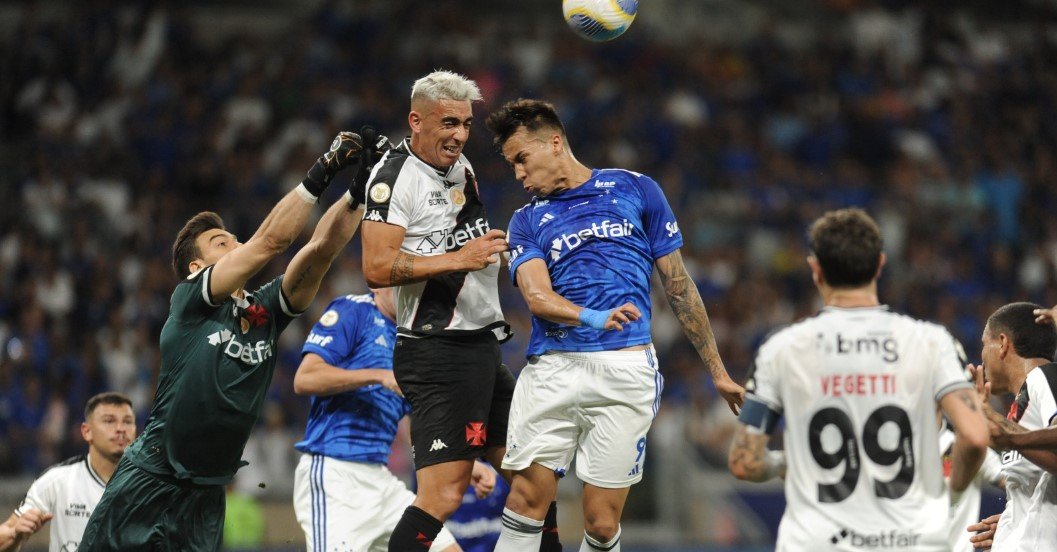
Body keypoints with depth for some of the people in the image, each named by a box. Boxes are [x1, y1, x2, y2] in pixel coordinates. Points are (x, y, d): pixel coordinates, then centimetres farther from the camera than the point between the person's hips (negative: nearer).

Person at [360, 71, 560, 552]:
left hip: (482, 347, 10)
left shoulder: (461, 167, 17)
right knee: (443, 495, -18)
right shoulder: (395, 175, -12)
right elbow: (377, 268, -21)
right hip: (439, 353, -10)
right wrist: (458, 259, -22)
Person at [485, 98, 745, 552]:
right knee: (527, 500, -7)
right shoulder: (527, 220, 14)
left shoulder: (635, 190, 12)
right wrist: (592, 317, -26)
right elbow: (536, 294, -5)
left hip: (625, 371, -2)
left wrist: (716, 370, 15)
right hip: (551, 370, 2)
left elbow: (678, 284, 14)